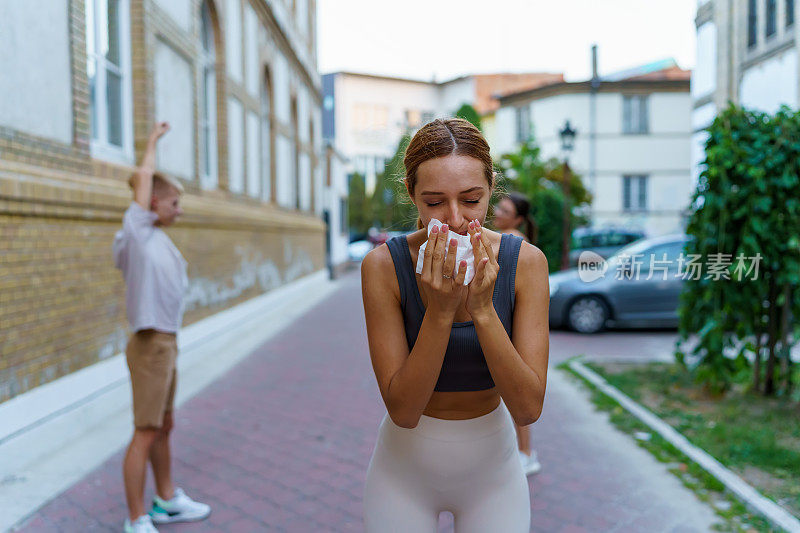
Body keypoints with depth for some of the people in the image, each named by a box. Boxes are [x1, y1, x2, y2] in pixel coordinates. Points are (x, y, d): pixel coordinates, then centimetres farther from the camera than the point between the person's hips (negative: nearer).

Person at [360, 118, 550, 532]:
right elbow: (403, 411, -21)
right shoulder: (384, 265, -20)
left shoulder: (526, 261, -17)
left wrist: (482, 308, -31)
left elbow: (528, 409, -20)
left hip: (492, 466, 1)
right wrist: (440, 310, -32)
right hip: (404, 466, -1)